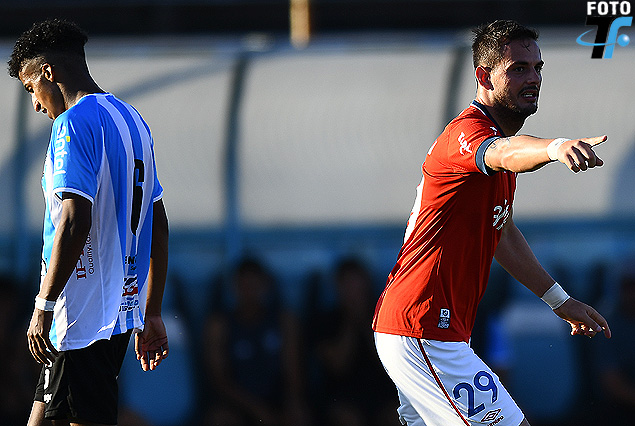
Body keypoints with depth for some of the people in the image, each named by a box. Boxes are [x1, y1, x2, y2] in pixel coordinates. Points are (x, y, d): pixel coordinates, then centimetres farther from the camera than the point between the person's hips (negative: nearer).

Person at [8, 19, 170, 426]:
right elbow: (158, 226, 21)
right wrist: (152, 314, 24)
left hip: (83, 315, -9)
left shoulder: (74, 122, -12)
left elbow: (75, 223, -21)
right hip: (123, 310, 9)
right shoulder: (132, 121, 17)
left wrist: (44, 305, -17)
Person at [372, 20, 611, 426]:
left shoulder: (499, 136, 18)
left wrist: (561, 301, 29)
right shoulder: (467, 131, -16)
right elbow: (505, 154, -42)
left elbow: (502, 233, 29)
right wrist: (555, 147, -63)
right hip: (424, 334, -11)